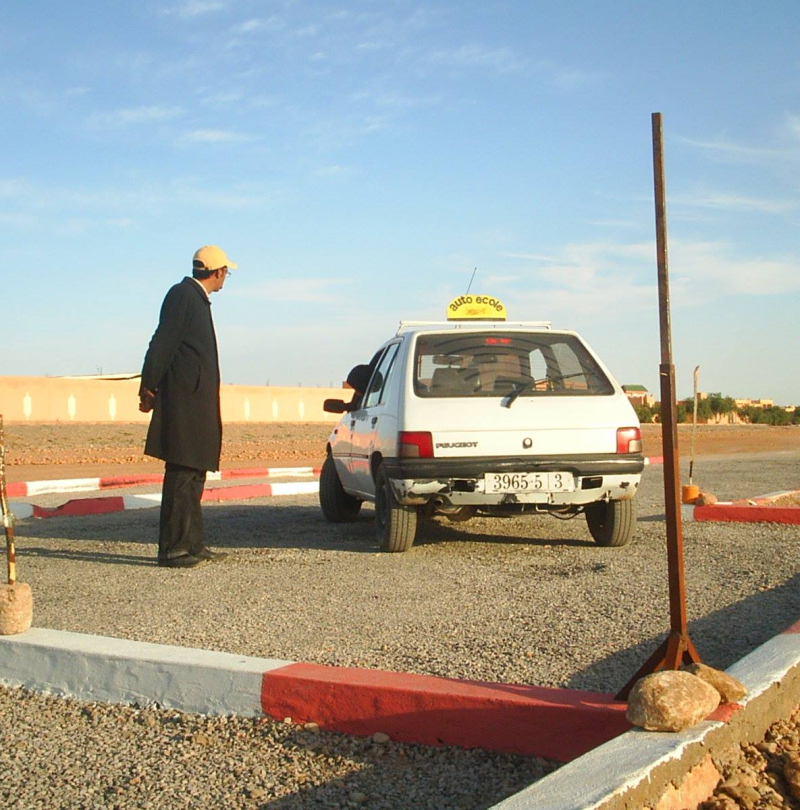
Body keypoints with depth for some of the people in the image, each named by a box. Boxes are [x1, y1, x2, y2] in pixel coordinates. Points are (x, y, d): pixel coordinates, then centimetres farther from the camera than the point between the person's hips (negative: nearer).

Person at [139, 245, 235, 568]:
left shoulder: (197, 298, 20)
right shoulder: (182, 294, -8)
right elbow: (163, 342, -14)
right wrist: (149, 387, -16)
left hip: (198, 400, 10)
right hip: (184, 399, -10)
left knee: (193, 475, 12)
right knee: (180, 474, -9)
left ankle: (193, 544, 18)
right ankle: (172, 548, -7)